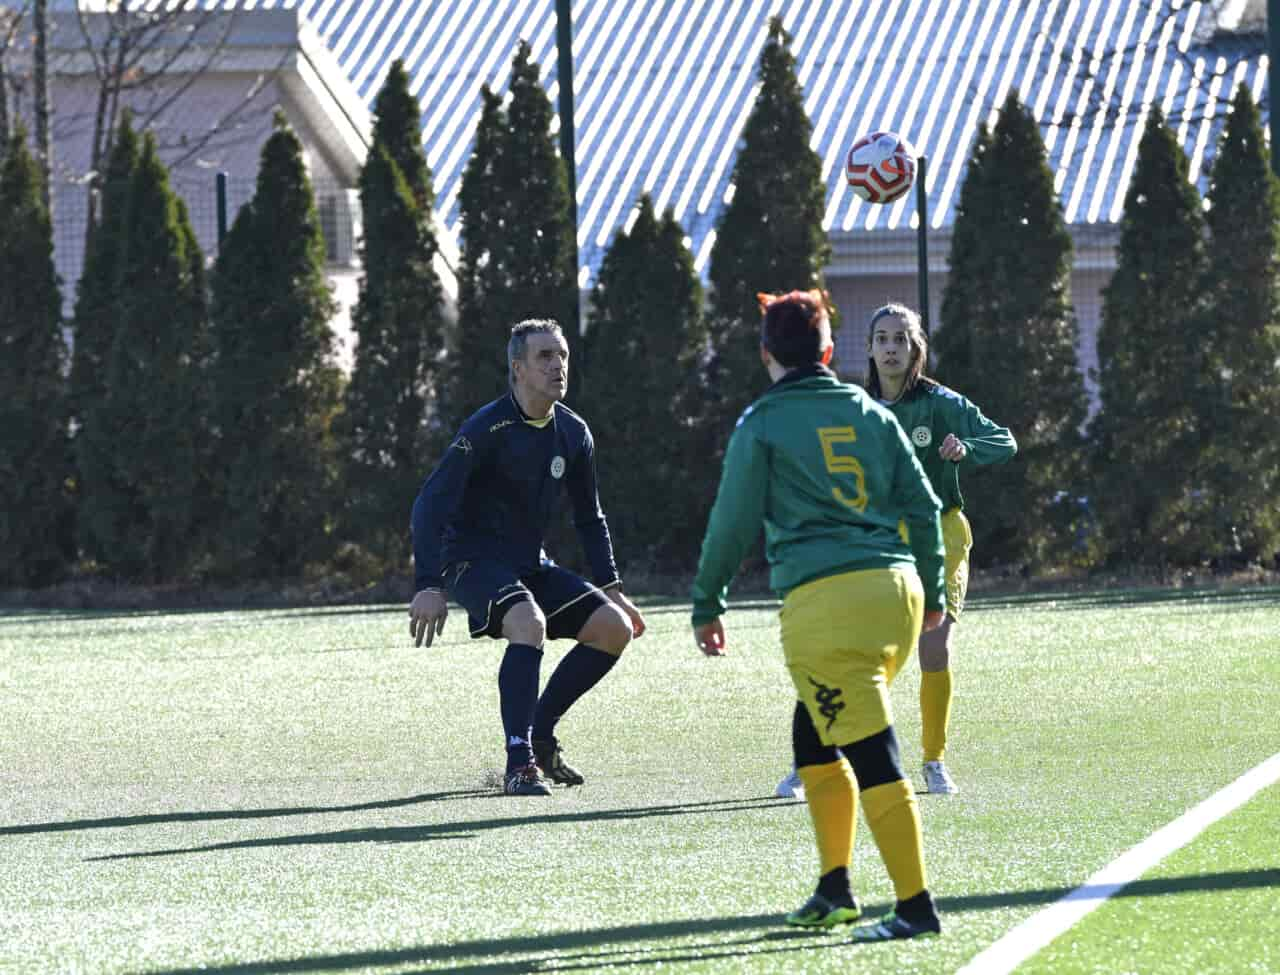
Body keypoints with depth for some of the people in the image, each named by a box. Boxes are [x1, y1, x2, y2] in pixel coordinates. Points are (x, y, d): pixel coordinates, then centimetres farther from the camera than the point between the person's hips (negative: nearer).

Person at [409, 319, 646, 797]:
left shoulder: (573, 434, 4)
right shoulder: (488, 428, -18)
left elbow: (590, 518, 17)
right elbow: (430, 504, -21)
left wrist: (611, 589, 10)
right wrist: (428, 587, -29)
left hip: (530, 564, 7)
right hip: (472, 559, -7)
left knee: (615, 627, -6)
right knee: (529, 622, -35)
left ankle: (540, 734, 7)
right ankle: (519, 763, -34)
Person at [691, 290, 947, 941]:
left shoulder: (762, 425, 2)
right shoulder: (870, 414, 15)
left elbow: (733, 522, 3)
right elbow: (923, 505, 16)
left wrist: (707, 605, 13)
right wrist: (933, 590, 26)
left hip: (824, 596, -6)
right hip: (897, 588, 6)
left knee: (871, 753, -7)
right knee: (815, 731, 22)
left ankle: (916, 906, -10)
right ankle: (834, 886, 20)